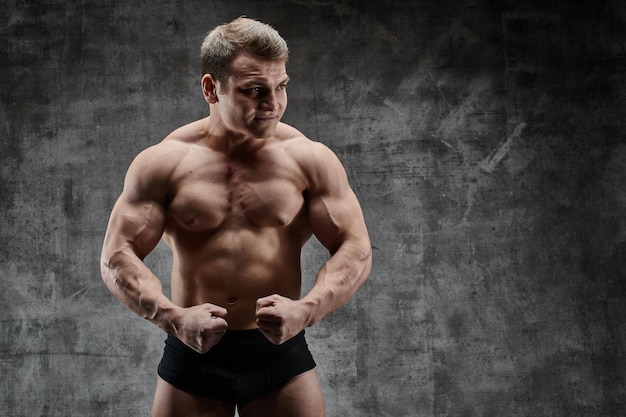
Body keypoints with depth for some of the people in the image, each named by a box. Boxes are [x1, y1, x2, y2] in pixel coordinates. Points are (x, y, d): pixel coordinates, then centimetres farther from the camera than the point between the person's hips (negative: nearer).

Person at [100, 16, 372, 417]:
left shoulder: (309, 159, -2)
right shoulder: (163, 163, -2)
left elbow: (357, 250, -3)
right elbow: (117, 255, -4)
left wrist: (306, 310, -20)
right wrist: (172, 317, -20)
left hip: (280, 351, 0)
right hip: (193, 352, 0)